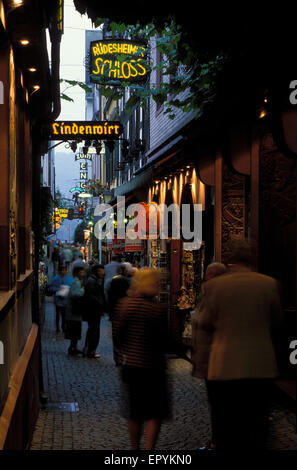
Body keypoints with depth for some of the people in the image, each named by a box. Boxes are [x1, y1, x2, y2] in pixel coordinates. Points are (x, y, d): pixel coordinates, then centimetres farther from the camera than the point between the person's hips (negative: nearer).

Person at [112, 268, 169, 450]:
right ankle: (149, 448, -1)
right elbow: (163, 339, -8)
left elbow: (117, 335, -2)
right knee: (155, 413, 7)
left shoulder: (124, 304, -5)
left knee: (135, 412, 18)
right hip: (152, 367, -4)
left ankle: (135, 447, 27)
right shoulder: (159, 309, -14)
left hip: (130, 364, 4)